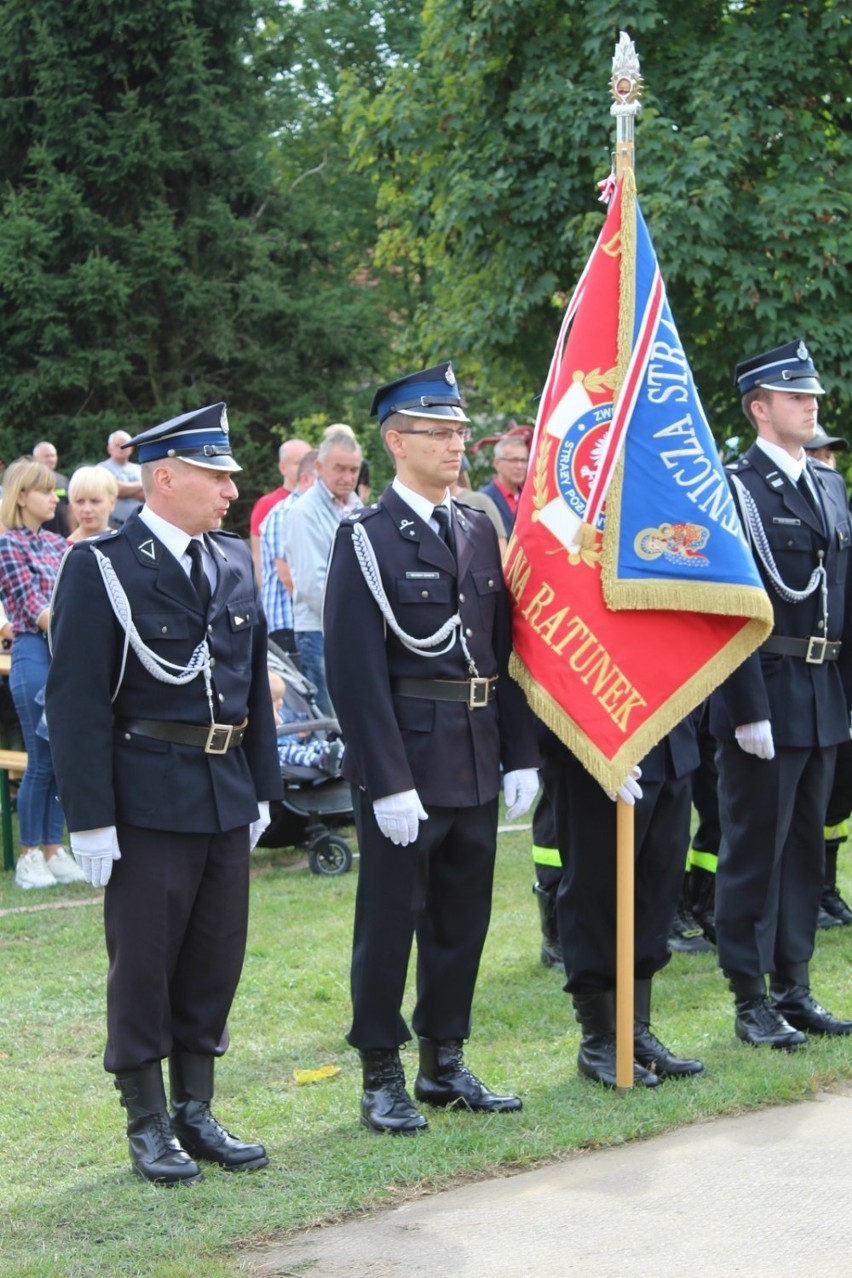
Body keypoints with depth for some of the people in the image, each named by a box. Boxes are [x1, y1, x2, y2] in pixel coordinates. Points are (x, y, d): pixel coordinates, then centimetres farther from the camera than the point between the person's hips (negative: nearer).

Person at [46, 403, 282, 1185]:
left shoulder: (234, 563, 10)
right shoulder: (103, 568, -10)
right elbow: (77, 702, -12)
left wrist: (262, 788, 14)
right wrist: (90, 818, -16)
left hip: (226, 798, 6)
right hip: (147, 798, -6)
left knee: (215, 962, 11)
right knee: (143, 965, 3)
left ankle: (197, 1114, 23)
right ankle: (148, 1127, 14)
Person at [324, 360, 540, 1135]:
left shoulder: (479, 532, 11)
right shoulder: (368, 538, -9)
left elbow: (506, 652, 13)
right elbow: (356, 669, -14)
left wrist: (521, 757, 6)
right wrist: (389, 781, -18)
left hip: (475, 765, 6)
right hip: (405, 761, -6)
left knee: (463, 919, 13)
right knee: (390, 922, 2)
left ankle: (445, 1065, 24)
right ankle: (382, 1079, 12)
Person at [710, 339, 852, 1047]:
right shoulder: (734, 490, -10)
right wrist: (748, 711, -18)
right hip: (766, 694, -7)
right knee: (755, 848, 0)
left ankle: (795, 989, 22)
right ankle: (751, 1002, 8)